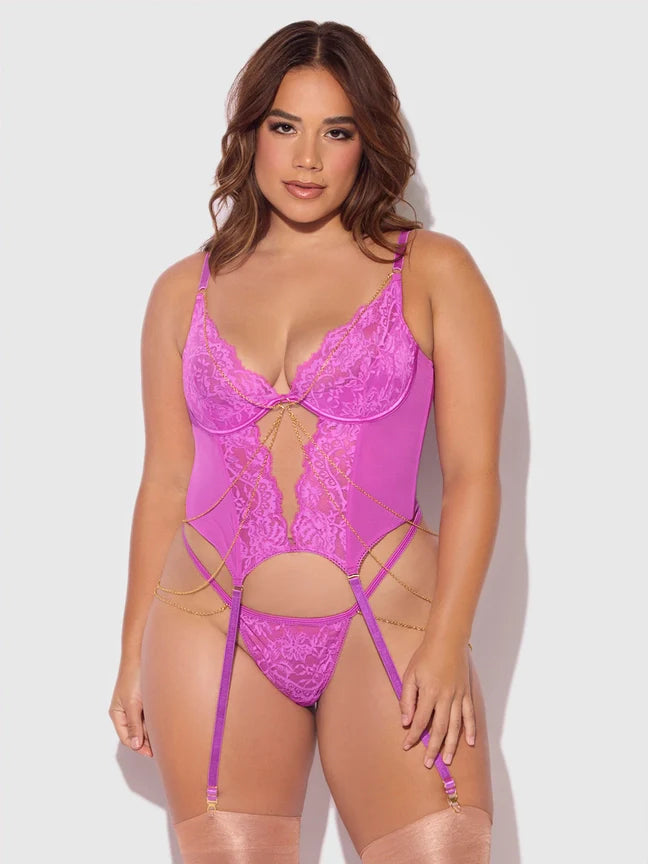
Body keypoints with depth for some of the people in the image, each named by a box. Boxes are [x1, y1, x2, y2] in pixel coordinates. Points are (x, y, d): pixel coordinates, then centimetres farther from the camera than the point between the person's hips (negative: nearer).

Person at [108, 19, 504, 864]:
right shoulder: (185, 293, 11)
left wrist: (447, 645, -10)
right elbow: (166, 483, 14)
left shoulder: (432, 272, 4)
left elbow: (473, 473, -1)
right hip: (213, 634, 2)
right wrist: (134, 657, 12)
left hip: (388, 630, -2)